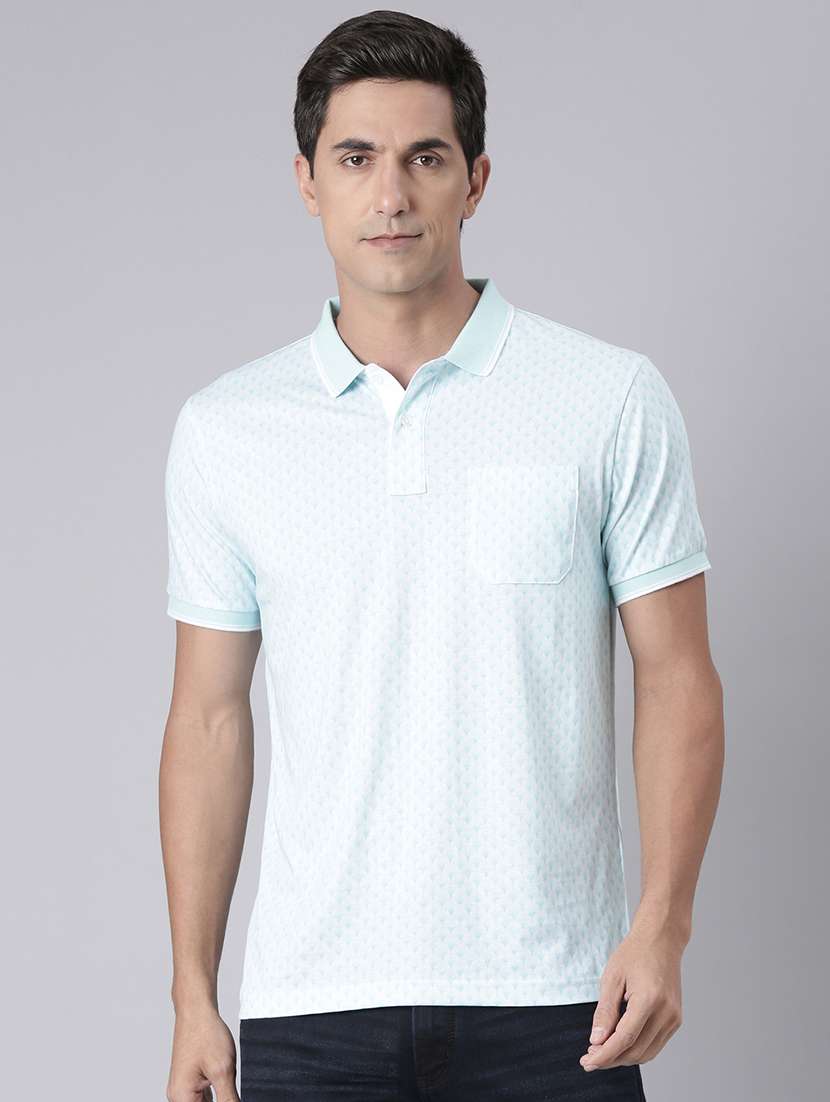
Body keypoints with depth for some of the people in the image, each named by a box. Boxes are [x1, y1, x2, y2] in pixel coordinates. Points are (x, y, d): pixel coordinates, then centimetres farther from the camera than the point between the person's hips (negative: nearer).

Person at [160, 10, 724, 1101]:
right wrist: (193, 994, 5)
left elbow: (677, 678, 1)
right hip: (311, 1001, 1)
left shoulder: (614, 399, -1)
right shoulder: (225, 429, 4)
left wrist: (663, 925, -11)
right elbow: (210, 717, 8)